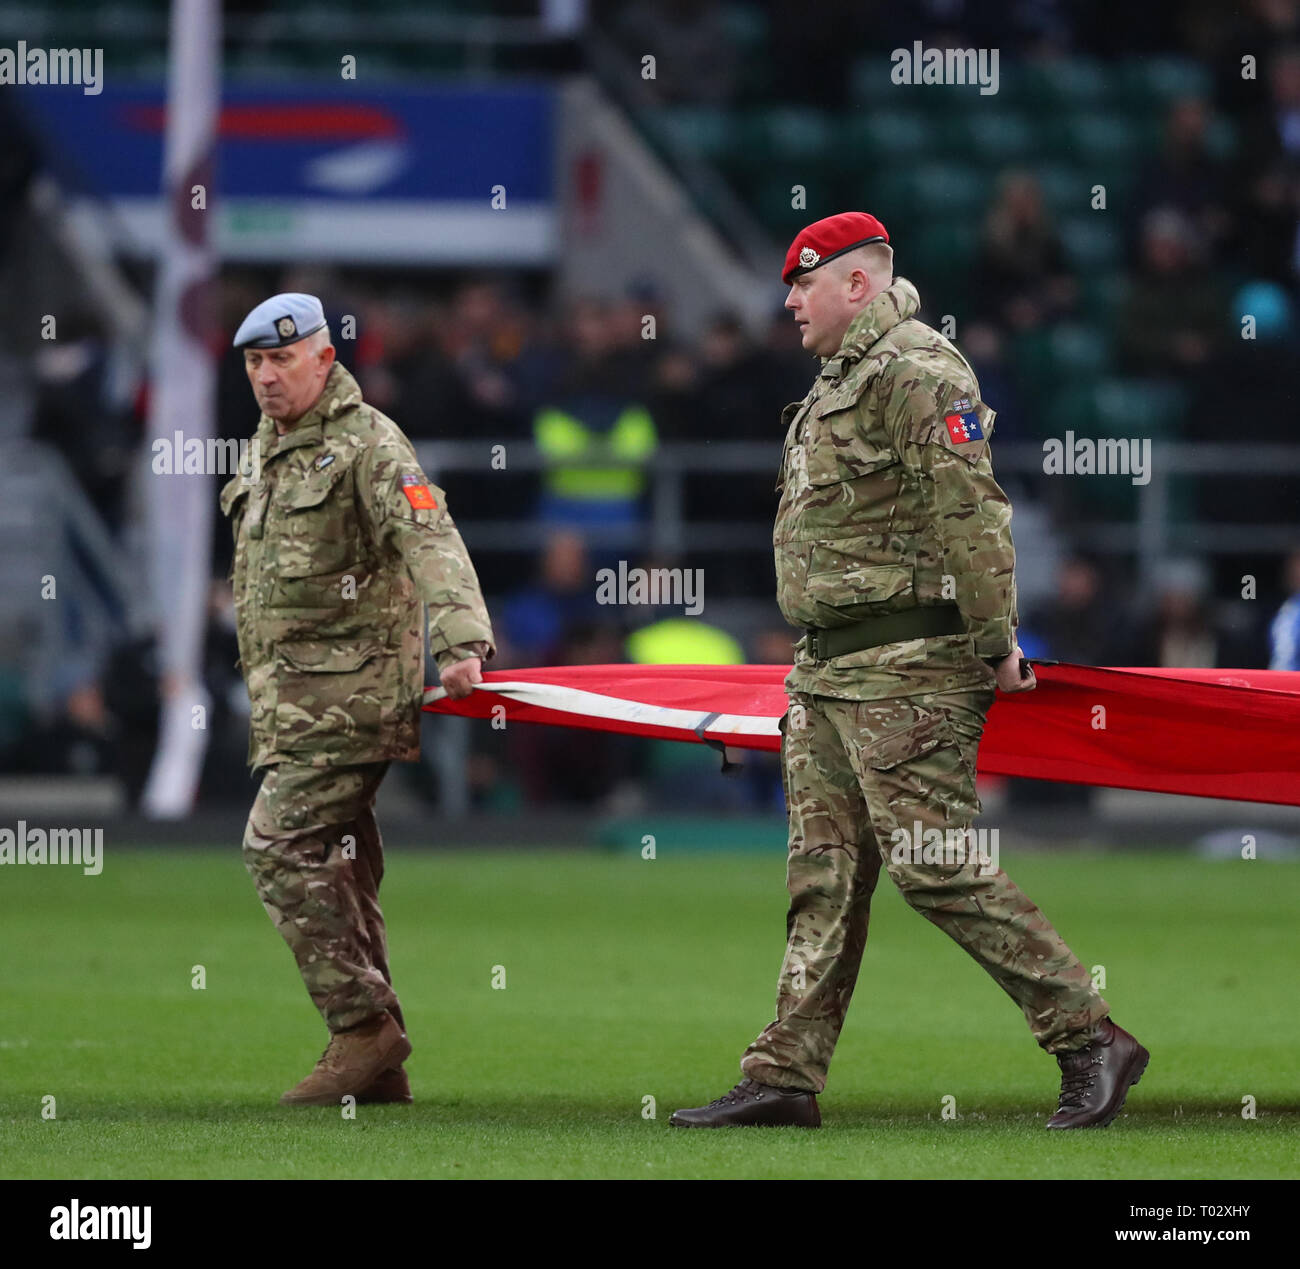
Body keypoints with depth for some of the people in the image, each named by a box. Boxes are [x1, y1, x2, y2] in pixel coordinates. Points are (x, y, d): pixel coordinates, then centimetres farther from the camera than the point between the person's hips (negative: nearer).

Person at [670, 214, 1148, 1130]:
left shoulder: (917, 370, -12)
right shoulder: (844, 379, 20)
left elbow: (969, 513, -19)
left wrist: (996, 643, -20)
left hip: (906, 667, -10)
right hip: (830, 669, 10)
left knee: (936, 866, -11)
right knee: (824, 875, 8)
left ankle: (1090, 1040, -6)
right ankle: (786, 1077, 9)